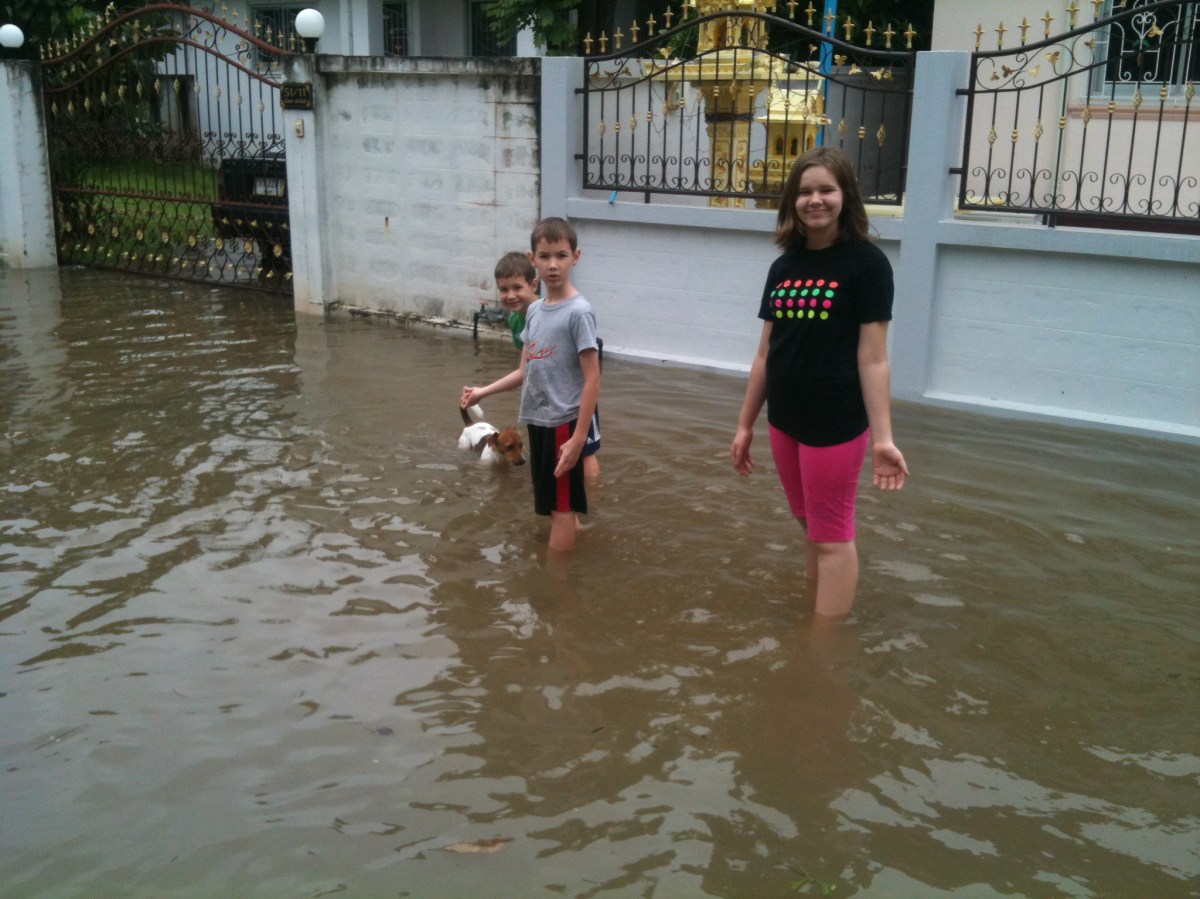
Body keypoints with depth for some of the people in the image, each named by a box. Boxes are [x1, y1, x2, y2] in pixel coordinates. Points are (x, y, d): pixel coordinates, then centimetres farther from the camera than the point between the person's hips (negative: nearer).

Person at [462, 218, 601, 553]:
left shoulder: (578, 312, -14)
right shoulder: (534, 311, 8)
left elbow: (592, 380, -16)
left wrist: (578, 437, -19)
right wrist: (482, 392, 9)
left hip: (563, 423, -7)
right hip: (537, 420, 7)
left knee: (562, 507, 1)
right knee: (554, 505, 18)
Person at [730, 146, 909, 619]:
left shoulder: (866, 262, -10)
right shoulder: (783, 267, 7)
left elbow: (872, 358, -12)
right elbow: (766, 353, 12)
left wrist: (882, 437, -15)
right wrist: (745, 424, 14)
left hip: (837, 423, -6)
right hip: (785, 420, 6)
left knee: (831, 536, 3)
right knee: (811, 527, 17)